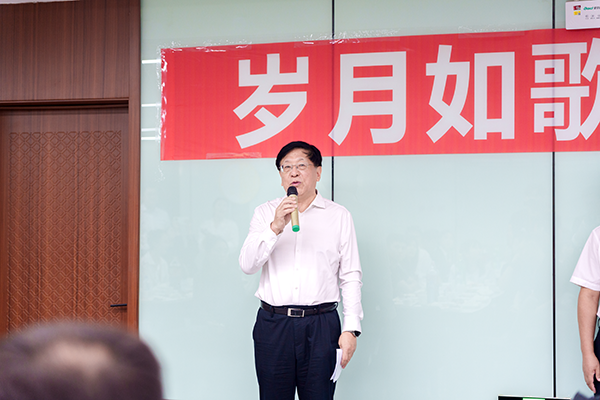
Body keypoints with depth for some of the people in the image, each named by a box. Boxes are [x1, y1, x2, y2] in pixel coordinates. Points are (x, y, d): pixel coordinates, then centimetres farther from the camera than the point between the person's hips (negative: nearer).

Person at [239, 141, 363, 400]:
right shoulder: (265, 213, 11)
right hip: (273, 323, 1)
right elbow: (247, 265, -2)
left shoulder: (339, 216, 9)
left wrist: (351, 328, -2)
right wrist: (276, 227, -15)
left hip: (320, 326, -1)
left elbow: (351, 277, 6)